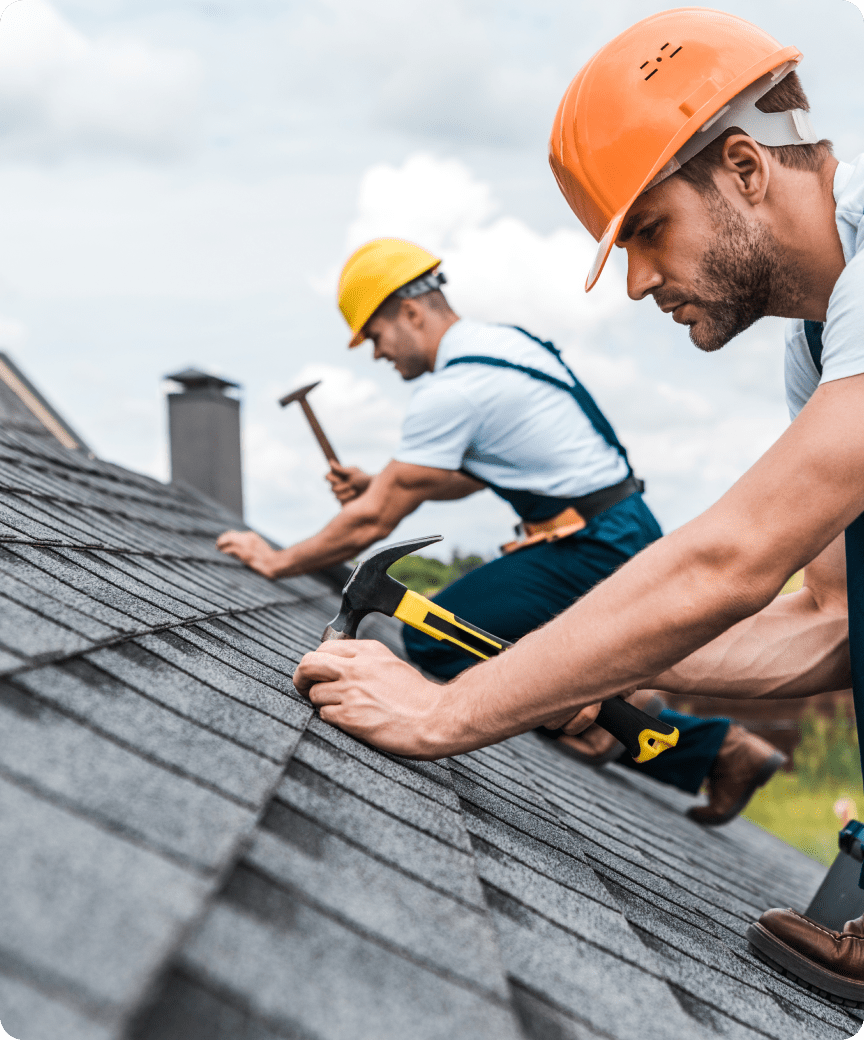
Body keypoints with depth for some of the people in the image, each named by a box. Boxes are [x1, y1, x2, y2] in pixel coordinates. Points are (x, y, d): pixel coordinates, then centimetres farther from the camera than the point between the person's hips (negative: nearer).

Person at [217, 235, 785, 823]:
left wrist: (278, 561, 0)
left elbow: (373, 523, -12)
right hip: (625, 533, 10)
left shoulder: (451, 390, -16)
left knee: (433, 639, -10)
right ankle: (724, 749, 18)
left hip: (593, 552, -10)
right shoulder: (503, 341, 13)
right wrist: (379, 483, 15)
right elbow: (471, 474, 25)